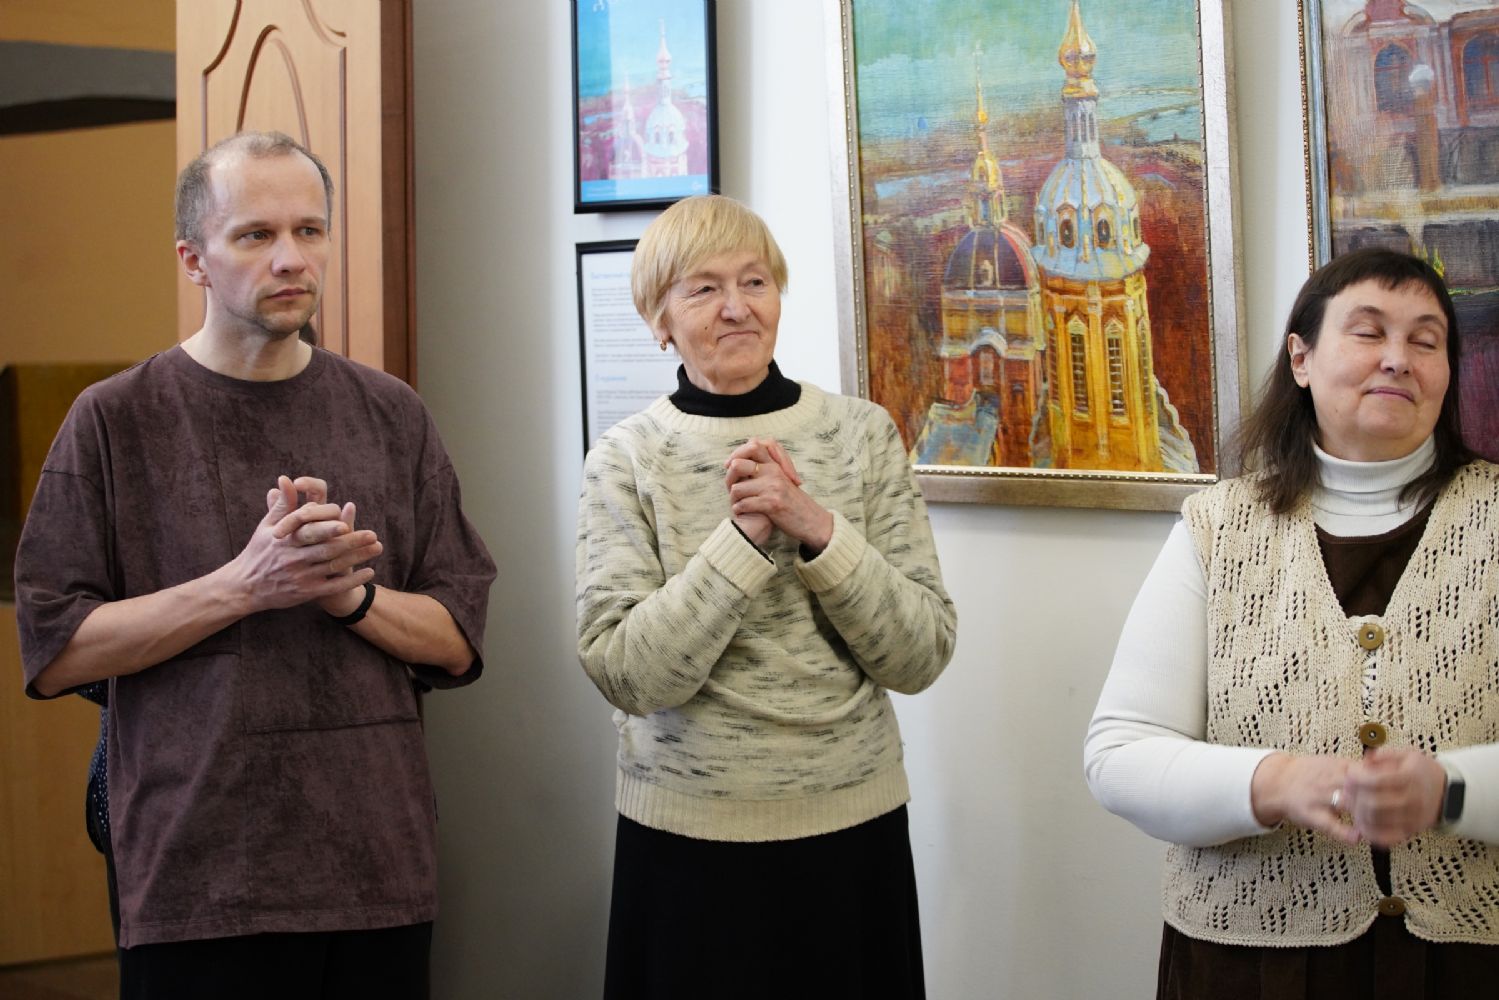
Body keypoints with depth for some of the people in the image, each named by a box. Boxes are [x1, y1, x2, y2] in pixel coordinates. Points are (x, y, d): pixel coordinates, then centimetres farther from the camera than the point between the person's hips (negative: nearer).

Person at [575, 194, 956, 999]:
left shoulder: (862, 434, -1)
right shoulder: (626, 459, -4)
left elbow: (921, 657, -6)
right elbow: (625, 674, -14)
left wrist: (817, 528, -19)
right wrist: (744, 536, -21)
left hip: (854, 828, 2)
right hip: (687, 841, -1)